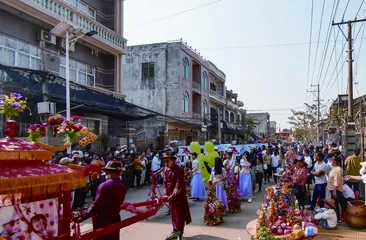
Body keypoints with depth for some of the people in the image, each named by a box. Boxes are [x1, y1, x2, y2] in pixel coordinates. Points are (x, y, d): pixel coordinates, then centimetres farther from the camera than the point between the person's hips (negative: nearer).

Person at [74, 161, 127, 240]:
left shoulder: (104, 186, -22)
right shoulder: (122, 186, -2)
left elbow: (96, 205, -22)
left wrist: (83, 216, -17)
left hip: (102, 221, -6)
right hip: (114, 219, 6)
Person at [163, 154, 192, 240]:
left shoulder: (179, 170, -16)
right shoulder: (167, 171, 8)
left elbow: (179, 184, -21)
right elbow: (165, 183, 12)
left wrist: (173, 195, -22)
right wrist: (166, 194, 2)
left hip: (179, 196, -8)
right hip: (170, 196, 8)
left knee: (180, 215, -1)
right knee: (173, 214, 16)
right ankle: (175, 232, 27)